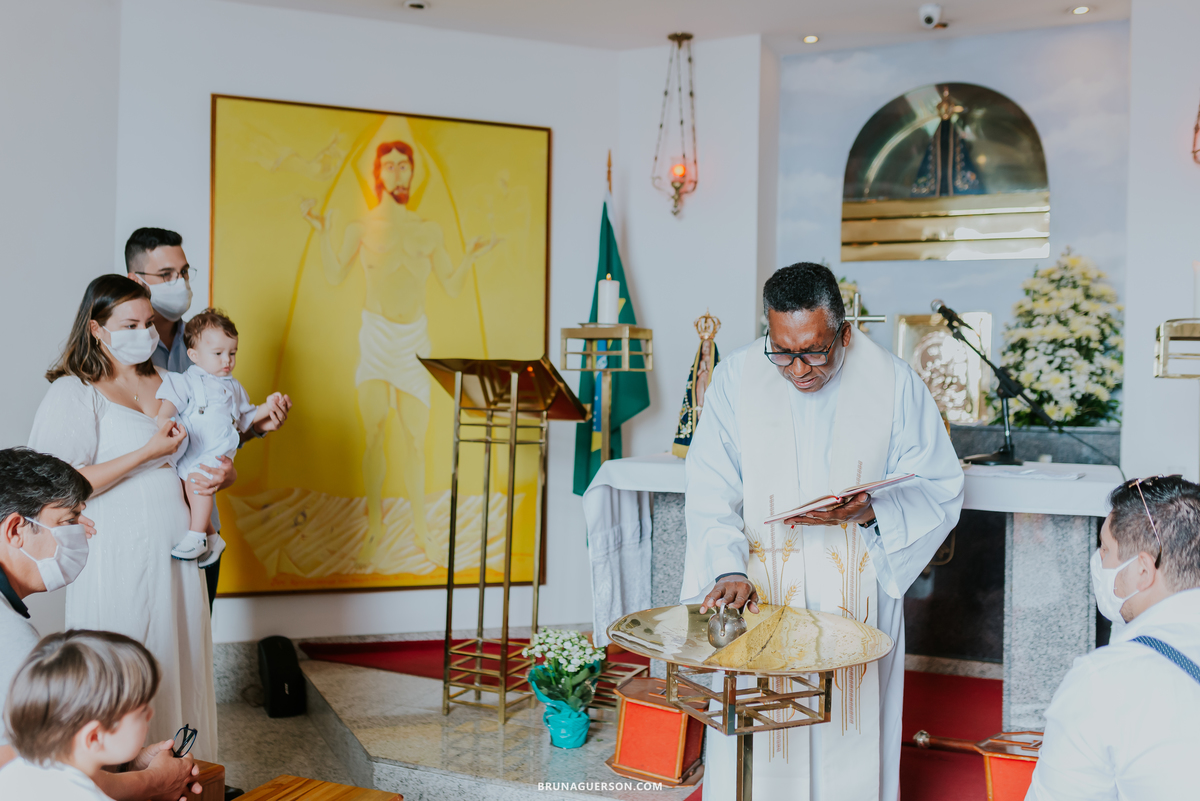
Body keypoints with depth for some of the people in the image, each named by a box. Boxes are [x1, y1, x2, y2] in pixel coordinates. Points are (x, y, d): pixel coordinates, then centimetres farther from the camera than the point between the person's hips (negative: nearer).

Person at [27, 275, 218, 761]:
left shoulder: (165, 383, 14)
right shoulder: (74, 392, -5)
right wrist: (147, 453, -17)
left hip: (176, 555, 6)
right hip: (118, 561, -6)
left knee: (182, 674, 9)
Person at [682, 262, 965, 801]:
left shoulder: (893, 383, -3)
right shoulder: (736, 379, -2)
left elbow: (939, 492, 1)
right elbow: (711, 493, -4)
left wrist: (870, 512, -17)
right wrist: (728, 569, -19)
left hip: (858, 600, 0)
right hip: (759, 595, 1)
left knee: (851, 747, 6)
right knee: (754, 749, 5)